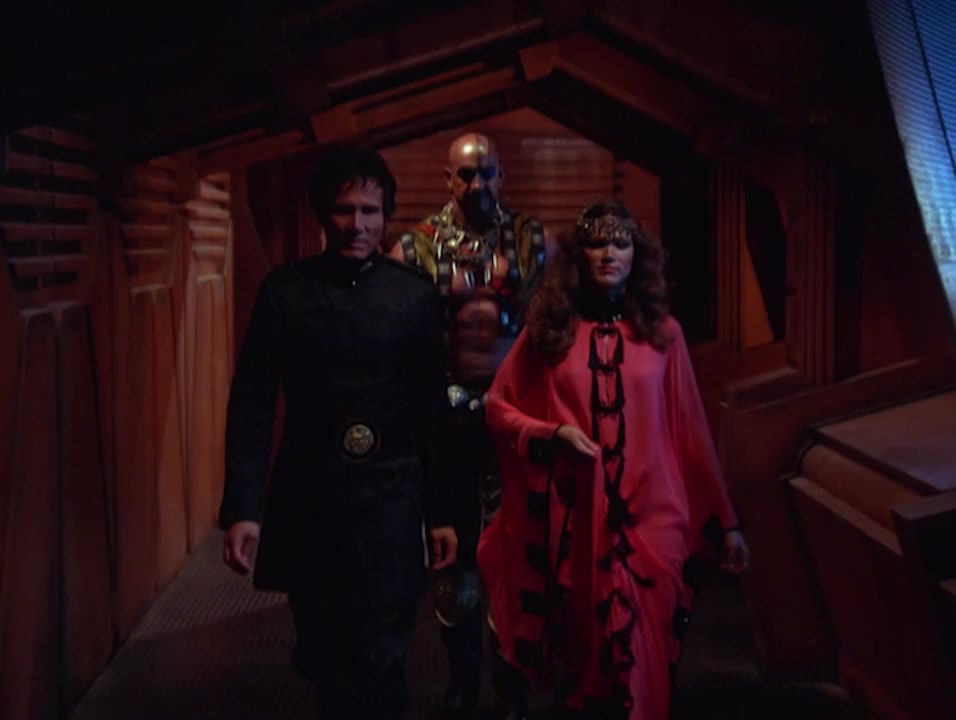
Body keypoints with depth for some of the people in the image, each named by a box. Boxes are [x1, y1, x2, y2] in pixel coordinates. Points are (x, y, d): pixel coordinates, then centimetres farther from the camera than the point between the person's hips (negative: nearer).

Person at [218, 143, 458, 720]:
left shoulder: (416, 294, 1)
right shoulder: (284, 291, 0)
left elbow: (432, 409, 4)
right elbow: (253, 405, -1)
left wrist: (441, 511, 5)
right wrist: (241, 507, -8)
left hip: (389, 499, 0)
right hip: (306, 499, 1)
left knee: (380, 659, -1)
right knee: (323, 657, 11)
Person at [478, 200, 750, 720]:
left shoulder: (661, 332, 2)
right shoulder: (547, 329, 1)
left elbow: (689, 432, 4)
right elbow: (499, 409, 6)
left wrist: (724, 522, 5)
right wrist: (553, 433, -12)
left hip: (647, 519, 1)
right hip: (571, 520, 0)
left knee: (639, 652, 5)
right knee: (574, 648, 9)